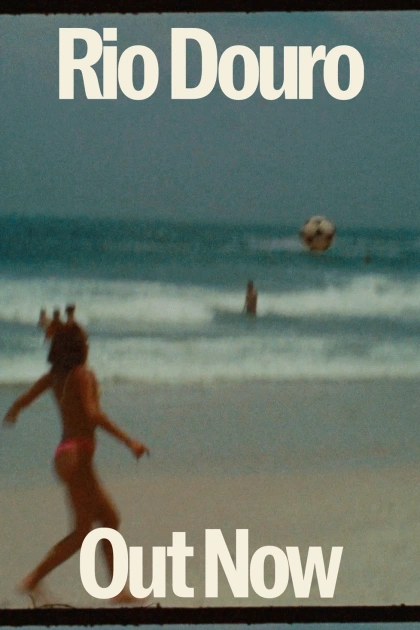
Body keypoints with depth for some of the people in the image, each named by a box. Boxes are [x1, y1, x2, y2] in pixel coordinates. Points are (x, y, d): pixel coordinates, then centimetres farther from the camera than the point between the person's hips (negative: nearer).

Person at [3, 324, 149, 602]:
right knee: (84, 531, -4)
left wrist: (12, 413, 43)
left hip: (68, 453, 9)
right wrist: (128, 440, -28)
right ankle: (35, 578, -6)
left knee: (111, 519, 12)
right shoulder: (82, 374, -12)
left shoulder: (55, 375, 10)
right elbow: (92, 413, -24)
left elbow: (23, 399, 19)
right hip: (77, 454, -9)